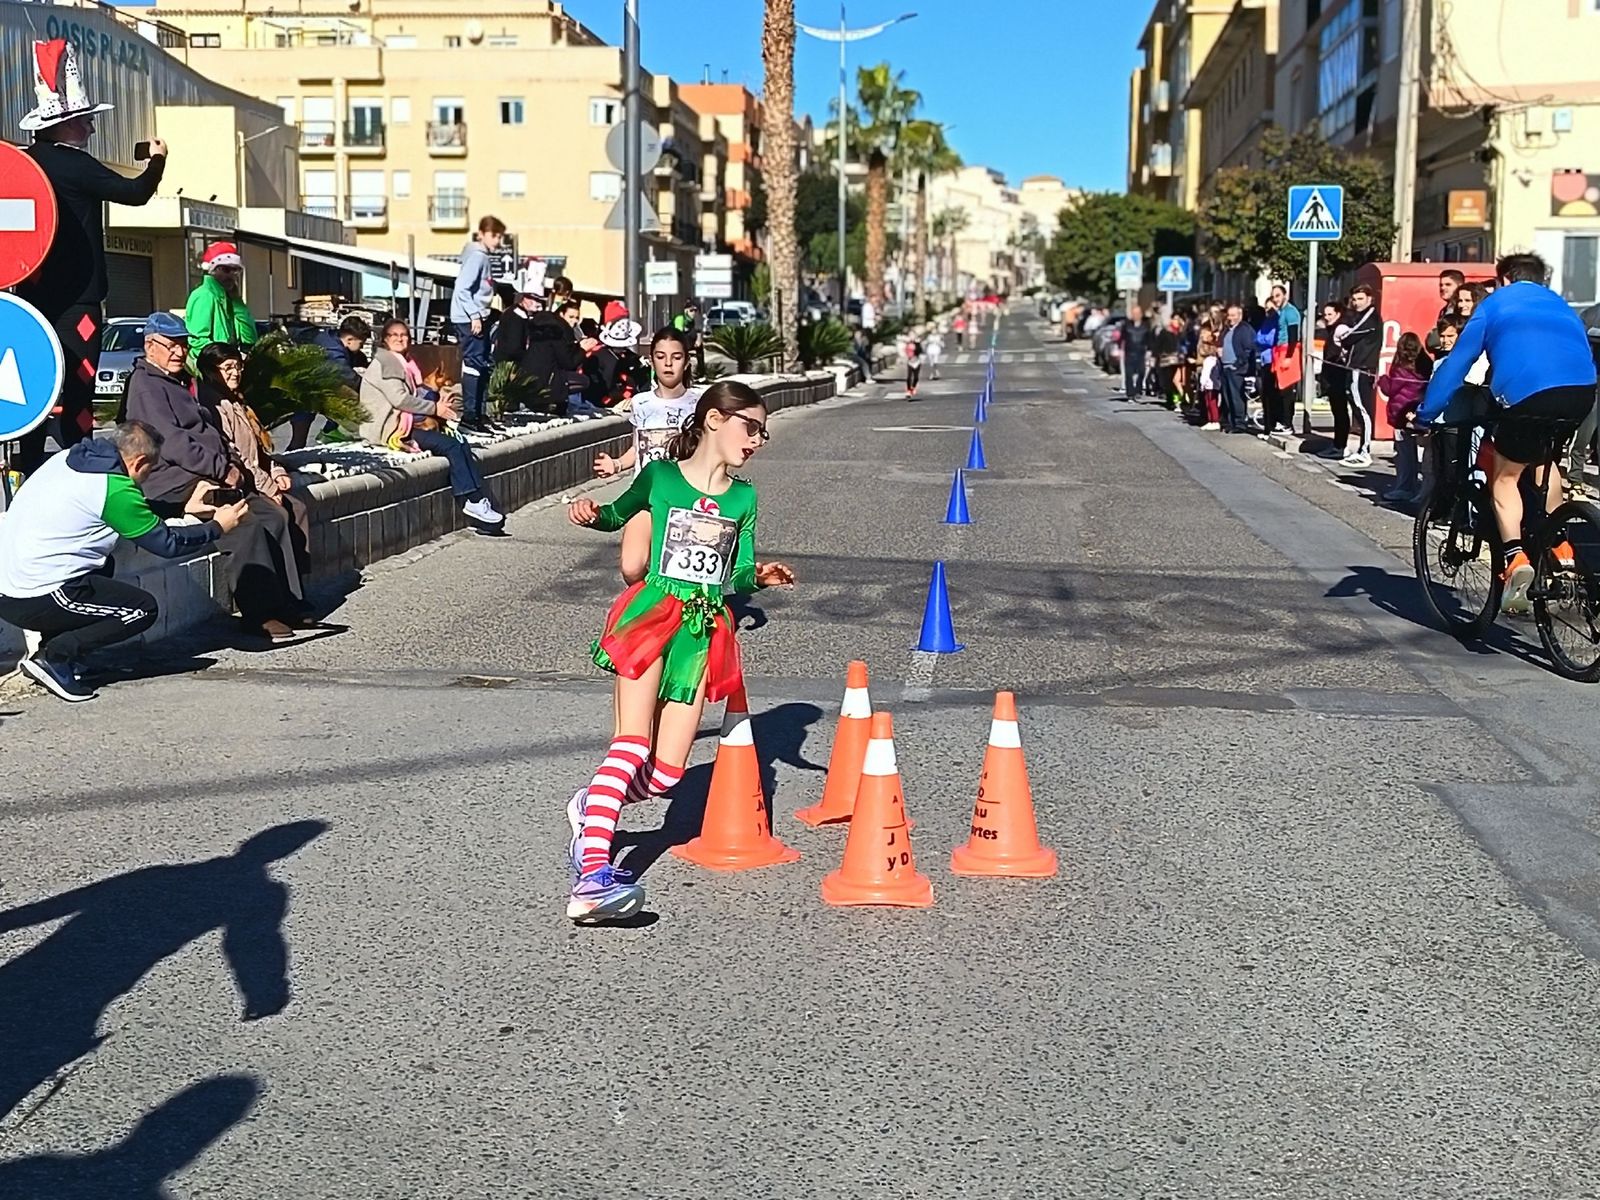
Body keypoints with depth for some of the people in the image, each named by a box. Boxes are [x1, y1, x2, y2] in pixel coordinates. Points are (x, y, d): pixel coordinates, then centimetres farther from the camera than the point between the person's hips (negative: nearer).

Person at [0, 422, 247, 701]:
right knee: (142, 609, 2)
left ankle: (48, 648, 16)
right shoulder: (112, 487, -13)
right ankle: (54, 656, -5)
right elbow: (167, 543, -4)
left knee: (102, 564, 30)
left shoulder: (66, 460, 11)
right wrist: (217, 527, 11)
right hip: (35, 600, -9)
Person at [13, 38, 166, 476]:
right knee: (76, 390, -5)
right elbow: (136, 192, -11)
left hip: (33, 293, 8)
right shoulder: (73, 164, -14)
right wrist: (157, 160, 5)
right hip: (75, 297, -8)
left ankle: (27, 472, 17)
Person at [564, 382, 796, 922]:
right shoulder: (660, 476, 5)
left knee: (666, 772, -2)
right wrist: (591, 513, 0)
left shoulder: (743, 498, 14)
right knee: (634, 743, -23)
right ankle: (591, 877, -30)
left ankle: (591, 806, 29)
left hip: (705, 630, 4)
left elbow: (739, 575, 13)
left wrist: (759, 575, -10)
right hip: (652, 613, -4)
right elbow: (618, 514, 22)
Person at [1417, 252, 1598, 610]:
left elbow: (1457, 363, 18)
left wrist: (1425, 415, 22)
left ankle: (1516, 557, -9)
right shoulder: (1562, 307, 35)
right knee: (1546, 458, 32)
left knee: (1505, 474, 12)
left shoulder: (1496, 303, 22)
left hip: (1528, 394, -5)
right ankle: (1559, 546, 25)